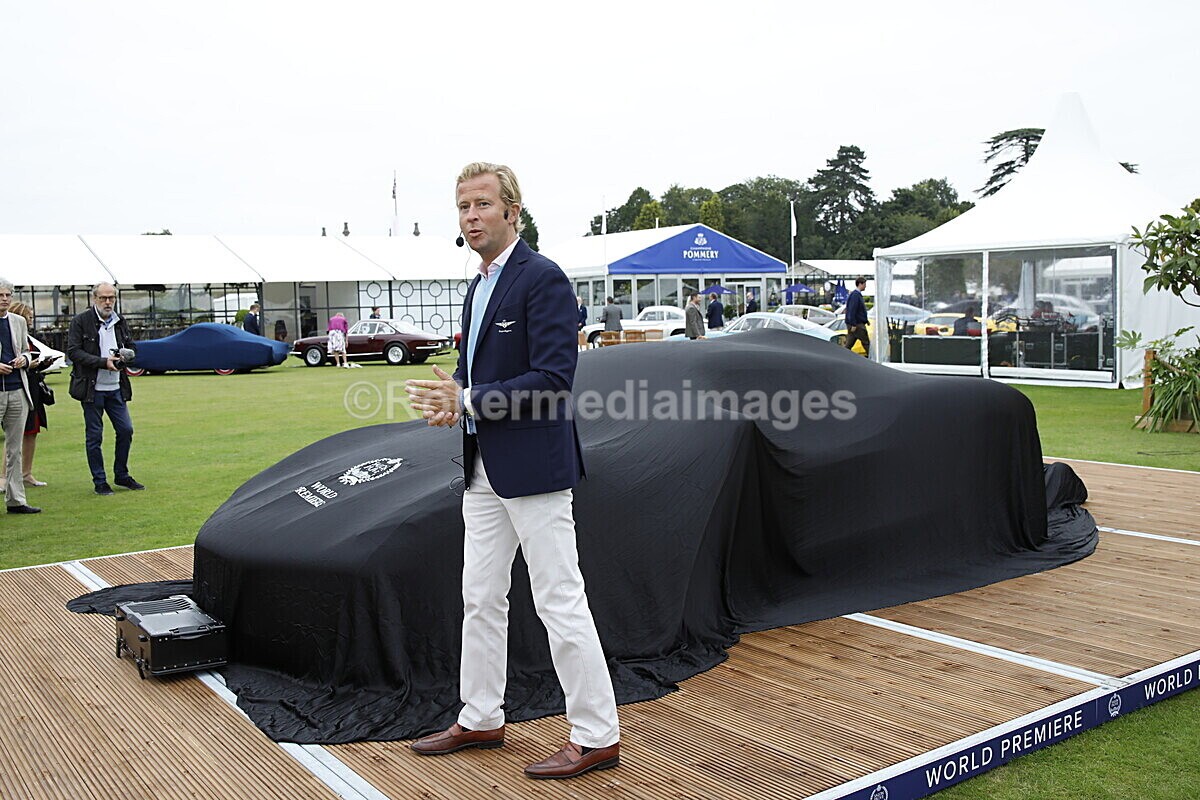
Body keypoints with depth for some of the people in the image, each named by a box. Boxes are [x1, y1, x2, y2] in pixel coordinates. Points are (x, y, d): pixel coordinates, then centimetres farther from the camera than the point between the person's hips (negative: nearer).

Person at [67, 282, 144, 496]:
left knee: (126, 430, 5)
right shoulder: (80, 321, -6)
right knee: (94, 436, 3)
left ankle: (121, 475, 22)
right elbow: (73, 352, -12)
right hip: (92, 388, -5)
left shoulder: (120, 322, 9)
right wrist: (103, 362, -20)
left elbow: (132, 347, 16)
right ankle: (100, 482, 13)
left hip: (116, 388, 5)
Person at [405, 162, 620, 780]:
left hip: (533, 467, -9)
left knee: (560, 602, -3)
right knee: (480, 598, 16)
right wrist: (451, 400, 1)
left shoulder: (542, 279, -13)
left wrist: (470, 401, -20)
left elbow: (553, 377, -20)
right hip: (485, 469, 9)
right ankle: (480, 719, 31)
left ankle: (597, 736, 9)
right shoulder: (478, 288, 16)